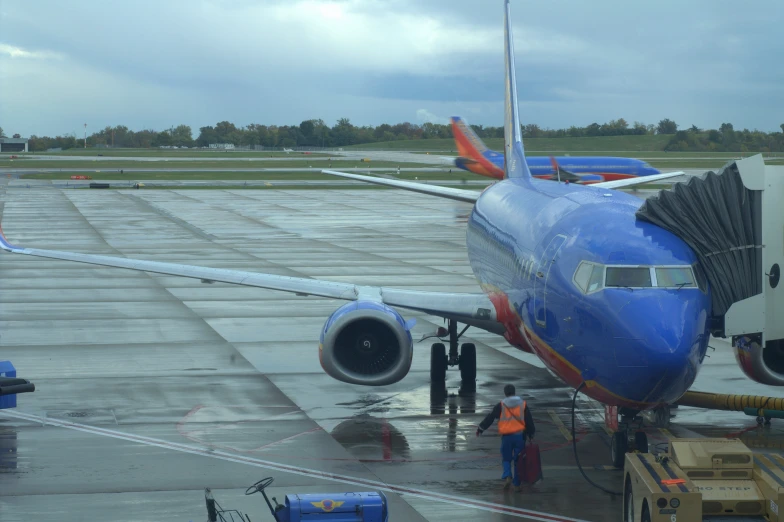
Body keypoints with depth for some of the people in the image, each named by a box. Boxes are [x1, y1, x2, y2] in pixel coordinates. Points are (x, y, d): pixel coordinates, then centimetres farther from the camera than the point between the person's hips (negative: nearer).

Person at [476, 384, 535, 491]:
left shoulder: (501, 406, -2)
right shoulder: (523, 404, 3)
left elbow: (490, 418, 0)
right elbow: (529, 421, 5)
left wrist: (480, 428, 10)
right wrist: (531, 434, 13)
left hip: (506, 437, -1)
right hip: (520, 436, 1)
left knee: (506, 459, 11)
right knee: (518, 460, 9)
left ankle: (507, 476, -15)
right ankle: (517, 484, 9)